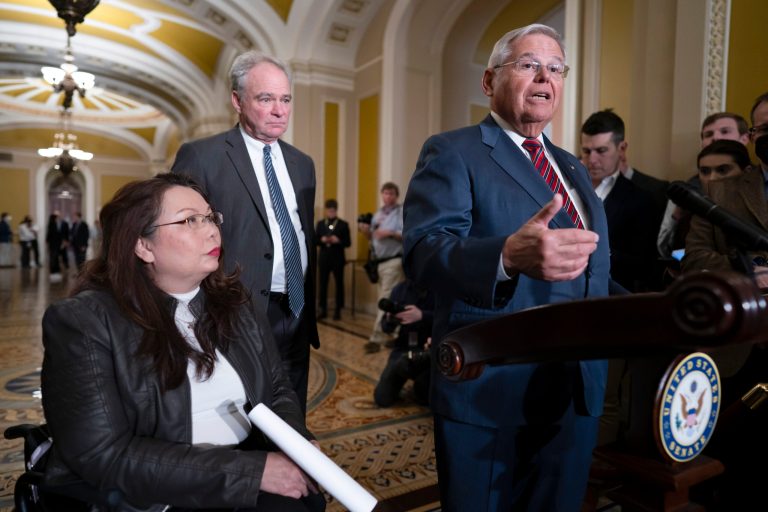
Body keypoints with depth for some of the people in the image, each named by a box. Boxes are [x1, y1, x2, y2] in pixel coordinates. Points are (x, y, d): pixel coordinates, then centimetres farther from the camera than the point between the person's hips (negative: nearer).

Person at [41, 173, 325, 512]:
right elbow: (106, 456, -18)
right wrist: (253, 470, -22)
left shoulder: (236, 303, 5)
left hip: (247, 477, 6)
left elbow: (277, 389, 11)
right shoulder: (83, 321, -11)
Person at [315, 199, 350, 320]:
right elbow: (315, 240, 6)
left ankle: (338, 310, 12)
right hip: (324, 258, 2)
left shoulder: (343, 225, 2)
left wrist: (338, 241, -20)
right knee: (323, 284, 4)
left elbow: (348, 242, -3)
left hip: (338, 258, -2)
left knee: (339, 284, 4)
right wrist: (322, 240, -14)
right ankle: (323, 310, 13)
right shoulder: (320, 224, 10)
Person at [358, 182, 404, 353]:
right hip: (378, 262, 7)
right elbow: (373, 238, 20)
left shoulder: (403, 212, -4)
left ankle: (376, 339, -6)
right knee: (385, 301, 11)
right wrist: (366, 231, 0)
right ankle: (388, 336, 21)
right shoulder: (378, 214, 17)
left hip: (394, 262, -7)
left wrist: (391, 233, -20)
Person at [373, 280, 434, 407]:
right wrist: (390, 320, -19)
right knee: (382, 398, -7)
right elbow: (386, 327, 5)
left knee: (424, 397, -24)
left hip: (430, 349, -3)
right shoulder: (400, 289, 1)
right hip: (403, 347, 3)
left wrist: (422, 316, -37)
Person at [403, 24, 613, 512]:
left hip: (578, 390, 7)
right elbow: (424, 251, -23)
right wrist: (508, 256, -40)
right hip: (489, 391, -6)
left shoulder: (574, 169, 15)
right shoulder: (452, 152, -7)